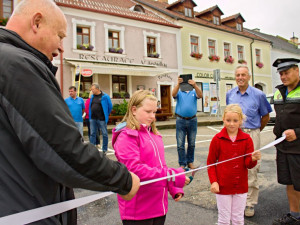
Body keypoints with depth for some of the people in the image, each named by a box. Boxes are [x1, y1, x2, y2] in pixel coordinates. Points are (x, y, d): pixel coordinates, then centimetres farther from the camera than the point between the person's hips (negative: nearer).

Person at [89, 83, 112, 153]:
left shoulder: (105, 96, -7)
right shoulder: (92, 96, 9)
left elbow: (110, 107, 0)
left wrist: (106, 115, 6)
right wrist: (90, 116, 14)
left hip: (101, 119, -5)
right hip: (93, 119, 5)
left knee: (104, 134, 3)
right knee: (92, 134, 8)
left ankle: (104, 150, 15)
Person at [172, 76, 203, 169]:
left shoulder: (194, 92, 7)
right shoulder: (179, 92, 6)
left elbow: (200, 95, -14)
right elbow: (173, 94, -17)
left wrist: (195, 85, -32)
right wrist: (178, 84, -33)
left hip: (192, 120, 1)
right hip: (180, 120, -1)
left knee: (192, 144, 9)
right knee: (180, 144, 0)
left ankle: (190, 162, 22)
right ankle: (182, 164, 9)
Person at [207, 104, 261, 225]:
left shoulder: (246, 139, -4)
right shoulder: (217, 139, -9)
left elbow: (248, 164, -5)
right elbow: (211, 162, -3)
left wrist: (253, 159, -27)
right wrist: (213, 181, -11)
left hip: (241, 186, 2)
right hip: (223, 187, -2)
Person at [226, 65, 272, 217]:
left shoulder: (258, 94, -3)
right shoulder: (230, 94, 8)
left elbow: (265, 116, 8)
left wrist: (255, 131, 12)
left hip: (251, 134, -3)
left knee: (251, 170, 1)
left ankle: (250, 204, 14)